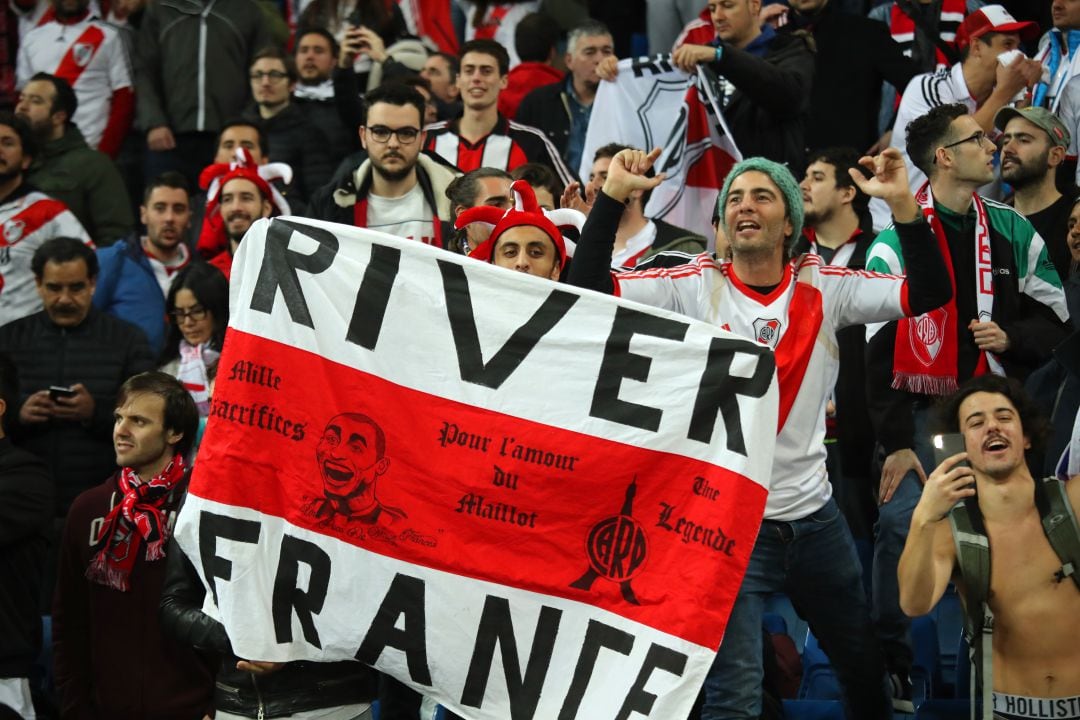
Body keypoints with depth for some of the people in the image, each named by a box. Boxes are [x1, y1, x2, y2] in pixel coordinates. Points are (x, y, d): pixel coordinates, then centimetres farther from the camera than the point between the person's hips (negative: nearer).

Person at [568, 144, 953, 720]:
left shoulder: (824, 288, 0)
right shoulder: (694, 288, -6)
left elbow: (928, 293, -10)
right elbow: (587, 288, -16)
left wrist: (903, 205, -23)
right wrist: (612, 197, -24)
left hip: (814, 516, 3)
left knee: (866, 673, 20)